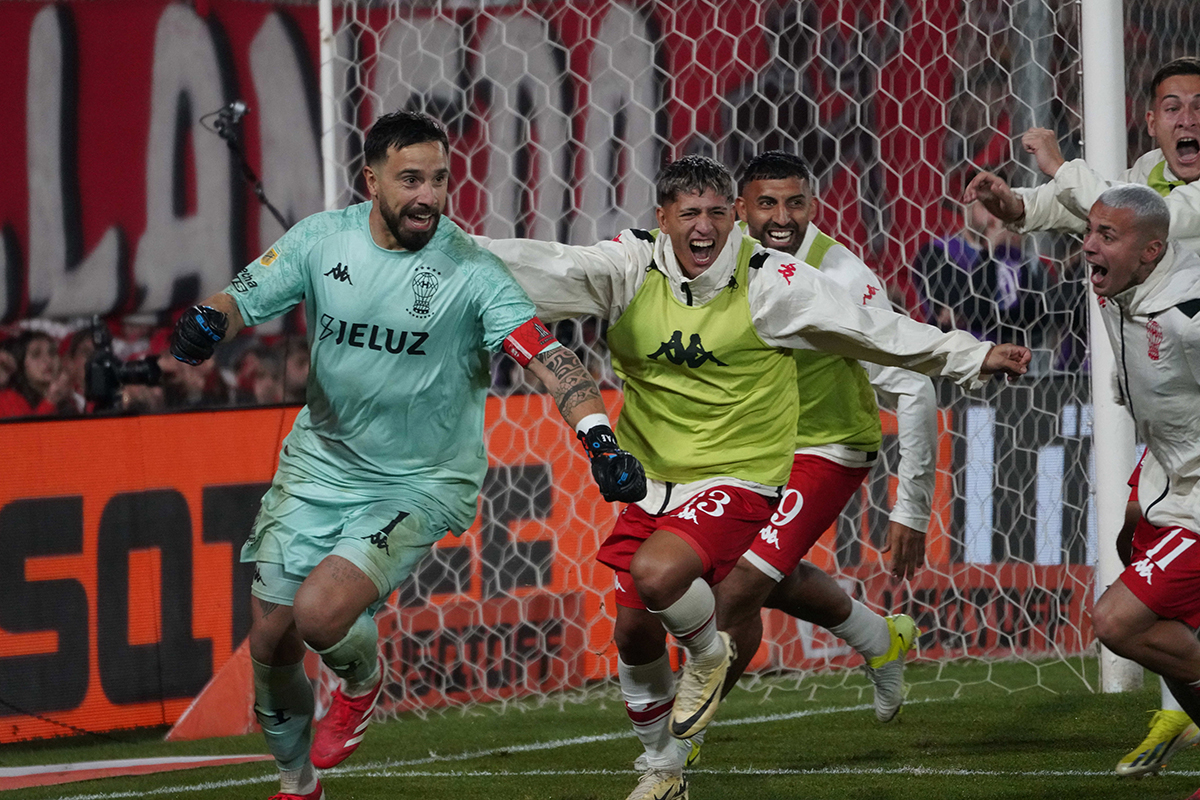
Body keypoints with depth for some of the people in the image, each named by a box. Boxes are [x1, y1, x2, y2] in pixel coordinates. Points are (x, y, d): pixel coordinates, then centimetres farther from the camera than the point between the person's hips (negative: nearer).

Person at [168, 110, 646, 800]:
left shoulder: (471, 270, -17)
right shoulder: (321, 239, -5)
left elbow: (546, 356, -25)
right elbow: (244, 301, 3)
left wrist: (599, 439, -40)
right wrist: (208, 320, -22)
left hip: (423, 482, -4)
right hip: (321, 463, 4)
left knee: (320, 612, -25)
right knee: (271, 638, 4)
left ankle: (363, 677, 13)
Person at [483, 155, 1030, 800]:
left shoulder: (768, 281, -11)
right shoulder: (632, 268, -5)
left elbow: (872, 330, -4)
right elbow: (542, 267, -13)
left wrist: (974, 358, -1)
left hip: (737, 476, -5)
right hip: (650, 477, 5)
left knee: (656, 573, -31)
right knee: (633, 633, 7)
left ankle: (708, 652, 3)